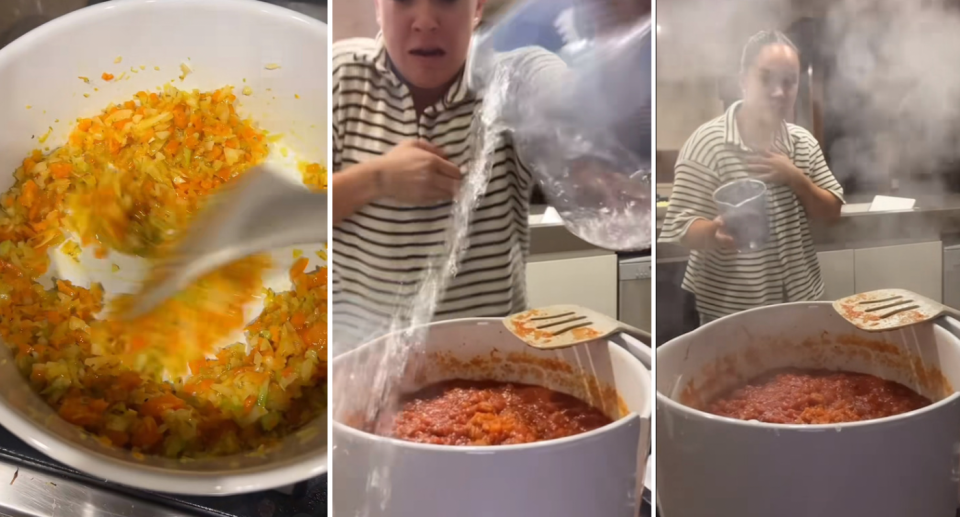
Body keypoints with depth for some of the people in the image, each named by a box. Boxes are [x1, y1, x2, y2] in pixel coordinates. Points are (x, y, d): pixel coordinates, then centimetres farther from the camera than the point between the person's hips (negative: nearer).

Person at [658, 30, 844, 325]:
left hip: (799, 299, 6)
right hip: (730, 309, -6)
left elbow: (832, 212, 4)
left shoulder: (804, 142, 3)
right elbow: (682, 229, -18)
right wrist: (716, 232, -40)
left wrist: (795, 177, -14)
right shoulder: (708, 143, -16)